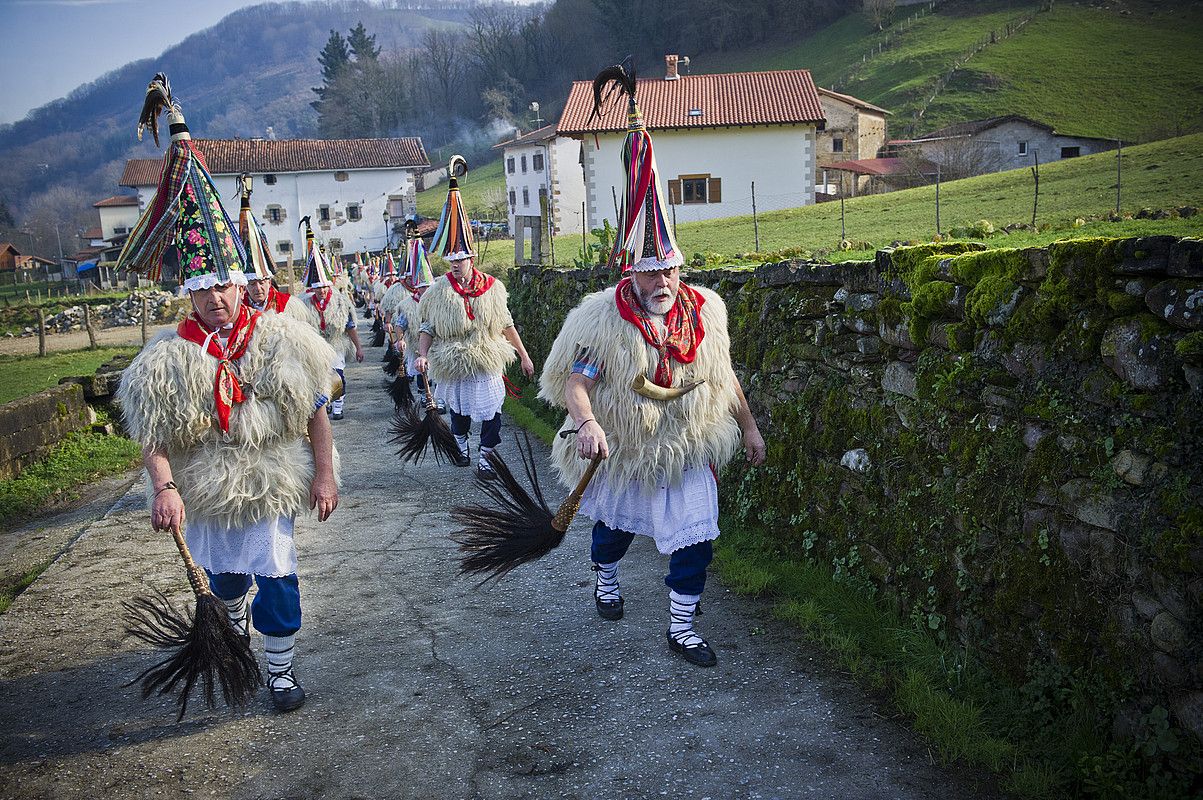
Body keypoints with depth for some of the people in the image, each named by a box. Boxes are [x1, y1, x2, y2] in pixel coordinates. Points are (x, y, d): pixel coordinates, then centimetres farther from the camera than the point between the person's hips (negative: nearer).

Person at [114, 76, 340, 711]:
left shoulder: (281, 340, -10)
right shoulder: (167, 357, -10)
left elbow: (314, 412, -6)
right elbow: (154, 437, -11)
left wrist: (324, 474, -11)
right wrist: (165, 488, -26)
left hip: (274, 487, -1)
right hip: (204, 492, 2)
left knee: (276, 578, -1)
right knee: (222, 575, 21)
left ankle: (281, 671, 18)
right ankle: (235, 619, 55)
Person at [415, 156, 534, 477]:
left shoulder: (492, 288, -3)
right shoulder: (439, 291, -5)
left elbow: (506, 325, 5)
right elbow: (428, 327, -1)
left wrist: (524, 356, 6)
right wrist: (422, 354, -17)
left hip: (487, 365, 0)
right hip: (452, 366, 0)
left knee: (491, 414, -4)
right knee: (459, 411, 16)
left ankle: (484, 459, 9)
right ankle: (462, 447, 42)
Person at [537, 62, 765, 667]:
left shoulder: (704, 311, -6)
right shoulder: (603, 319, -19)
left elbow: (723, 376, 5)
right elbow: (575, 380, -24)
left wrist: (749, 428, 10)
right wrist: (588, 425, -43)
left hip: (689, 452, 2)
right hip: (623, 450, -2)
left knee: (695, 538, 1)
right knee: (614, 523, 22)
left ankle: (682, 629, 19)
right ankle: (605, 582, 53)